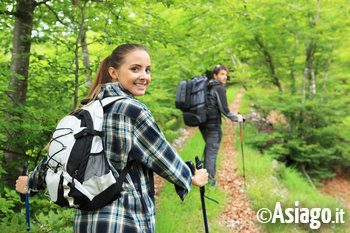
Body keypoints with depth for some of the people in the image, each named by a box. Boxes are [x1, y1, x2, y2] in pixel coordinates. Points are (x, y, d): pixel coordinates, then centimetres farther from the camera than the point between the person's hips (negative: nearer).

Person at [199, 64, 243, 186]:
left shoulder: (207, 87, 11)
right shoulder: (219, 88, -13)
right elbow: (224, 109, -15)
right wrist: (236, 118, -2)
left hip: (203, 123, 9)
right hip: (213, 125, -8)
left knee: (208, 147, 22)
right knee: (212, 150, 0)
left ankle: (206, 174, 34)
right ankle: (210, 178, 7)